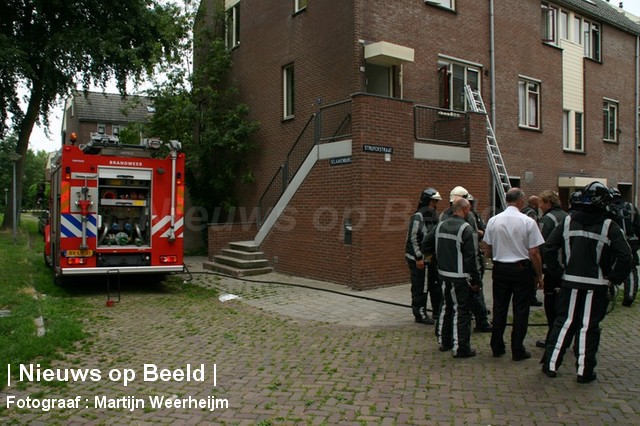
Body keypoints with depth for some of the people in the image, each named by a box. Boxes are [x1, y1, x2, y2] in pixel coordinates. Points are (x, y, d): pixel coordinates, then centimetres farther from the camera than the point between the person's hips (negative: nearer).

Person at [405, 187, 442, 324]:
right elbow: (413, 238, -19)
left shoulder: (433, 216, 11)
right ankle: (420, 315, 9)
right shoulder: (418, 217, -15)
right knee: (420, 288, 0)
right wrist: (418, 258, -20)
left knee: (435, 285, 14)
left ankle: (438, 310, 26)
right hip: (417, 258, -9)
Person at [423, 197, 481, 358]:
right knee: (462, 311, 1)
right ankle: (461, 348, 7)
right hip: (460, 277, -7)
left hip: (443, 273, 7)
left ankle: (444, 341, 30)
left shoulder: (440, 225, 5)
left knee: (446, 307, 20)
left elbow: (426, 246, 11)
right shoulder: (465, 228, -17)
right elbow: (470, 257, -18)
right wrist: (476, 280, -12)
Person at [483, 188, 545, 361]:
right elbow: (534, 253, -10)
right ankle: (517, 350, 14)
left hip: (500, 269, 3)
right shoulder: (528, 222, -12)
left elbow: (488, 251, 4)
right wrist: (539, 276, 0)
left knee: (499, 308, 13)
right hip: (522, 269, -3)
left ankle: (497, 347, 21)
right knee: (520, 311, 7)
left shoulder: (493, 220, -2)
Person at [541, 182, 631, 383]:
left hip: (570, 283, 3)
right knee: (589, 327, 6)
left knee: (564, 323, 11)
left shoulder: (568, 222, 1)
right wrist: (614, 279, -3)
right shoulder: (609, 226, -7)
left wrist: (558, 272, 4)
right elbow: (625, 256, -14)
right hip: (596, 285, -2)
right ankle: (584, 371, 13)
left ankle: (550, 364, 14)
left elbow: (548, 248, -3)